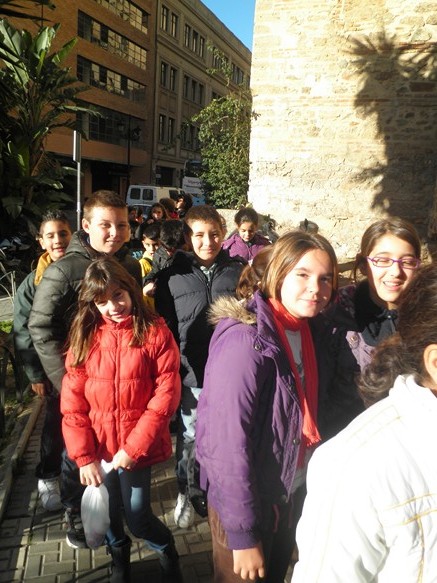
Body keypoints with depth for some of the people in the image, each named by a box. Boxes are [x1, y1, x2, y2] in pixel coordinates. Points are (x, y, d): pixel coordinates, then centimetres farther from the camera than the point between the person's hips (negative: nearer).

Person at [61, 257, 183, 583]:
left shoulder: (155, 333, -11)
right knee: (109, 516, 19)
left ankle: (167, 550, 41)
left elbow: (166, 395, -14)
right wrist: (84, 457, -8)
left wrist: (133, 448, -16)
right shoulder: (85, 337, -3)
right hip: (98, 447, 3)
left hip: (137, 448, -3)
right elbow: (72, 402, -3)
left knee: (138, 519, 6)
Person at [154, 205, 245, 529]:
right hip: (192, 374, -1)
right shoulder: (173, 276, -3)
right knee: (189, 436, 13)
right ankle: (186, 492, 36)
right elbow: (164, 328, 0)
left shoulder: (237, 271, 0)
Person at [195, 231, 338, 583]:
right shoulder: (247, 341, -27)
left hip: (290, 496, 7)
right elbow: (228, 443, -27)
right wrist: (242, 534, -21)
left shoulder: (303, 330, -2)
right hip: (246, 502, -7)